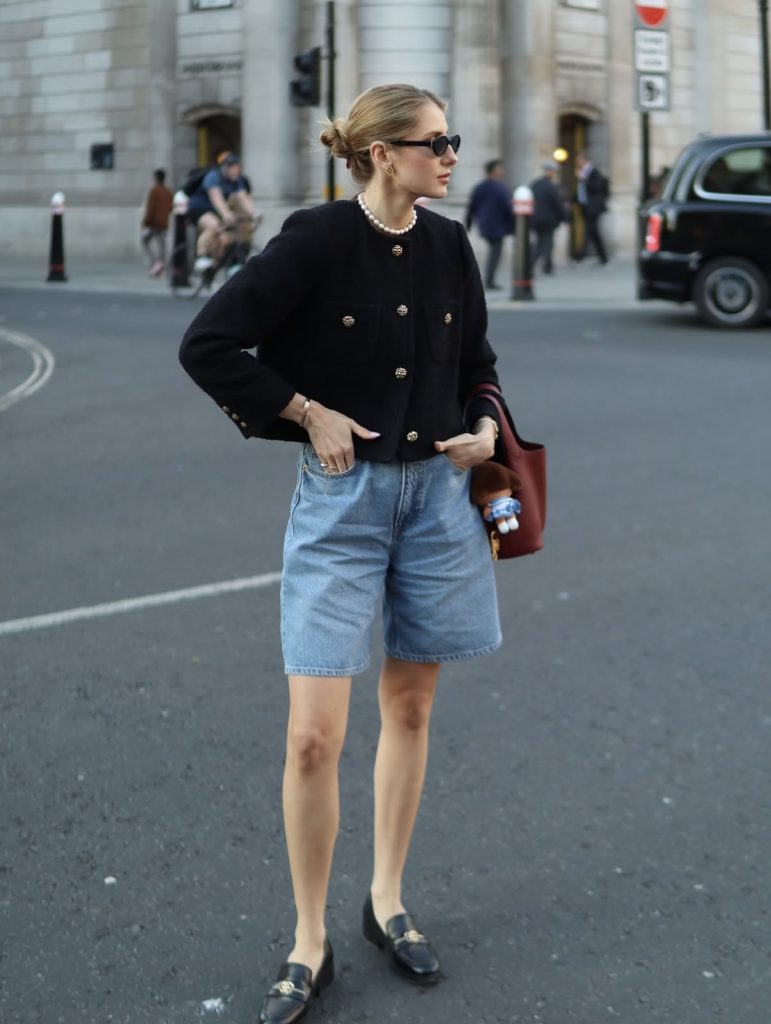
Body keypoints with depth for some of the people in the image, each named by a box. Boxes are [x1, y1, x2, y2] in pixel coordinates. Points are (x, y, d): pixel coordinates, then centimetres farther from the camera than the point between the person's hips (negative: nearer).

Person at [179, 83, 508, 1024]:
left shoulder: (449, 246, 3)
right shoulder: (319, 240, -12)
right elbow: (206, 344, -14)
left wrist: (484, 425, -1)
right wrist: (307, 412, -12)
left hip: (436, 491, 5)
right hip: (341, 496, -5)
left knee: (410, 706, 14)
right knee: (314, 735, -7)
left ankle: (386, 902, 31)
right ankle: (310, 945, 11)